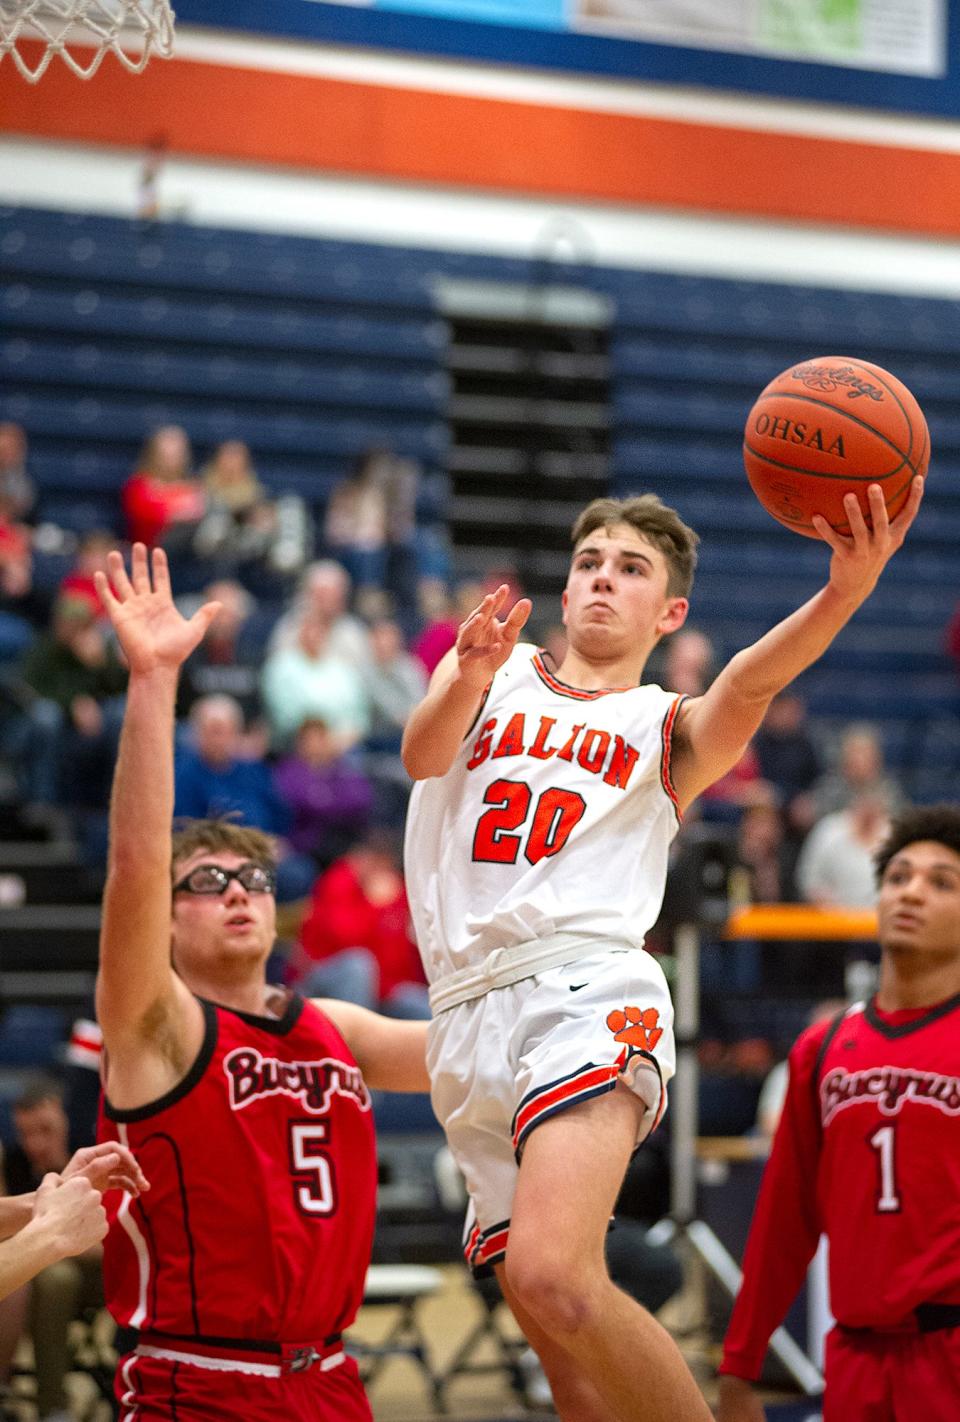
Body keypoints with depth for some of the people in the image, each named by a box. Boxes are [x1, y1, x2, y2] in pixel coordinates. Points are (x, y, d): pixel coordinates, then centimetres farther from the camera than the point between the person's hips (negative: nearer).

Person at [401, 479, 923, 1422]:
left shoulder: (669, 731, 16)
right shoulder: (488, 673, 21)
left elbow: (753, 680, -7)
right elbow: (422, 753, -1)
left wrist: (847, 587, -29)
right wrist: (466, 684, -26)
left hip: (586, 991, -3)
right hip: (468, 1017, 3)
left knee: (555, 1275, -29)